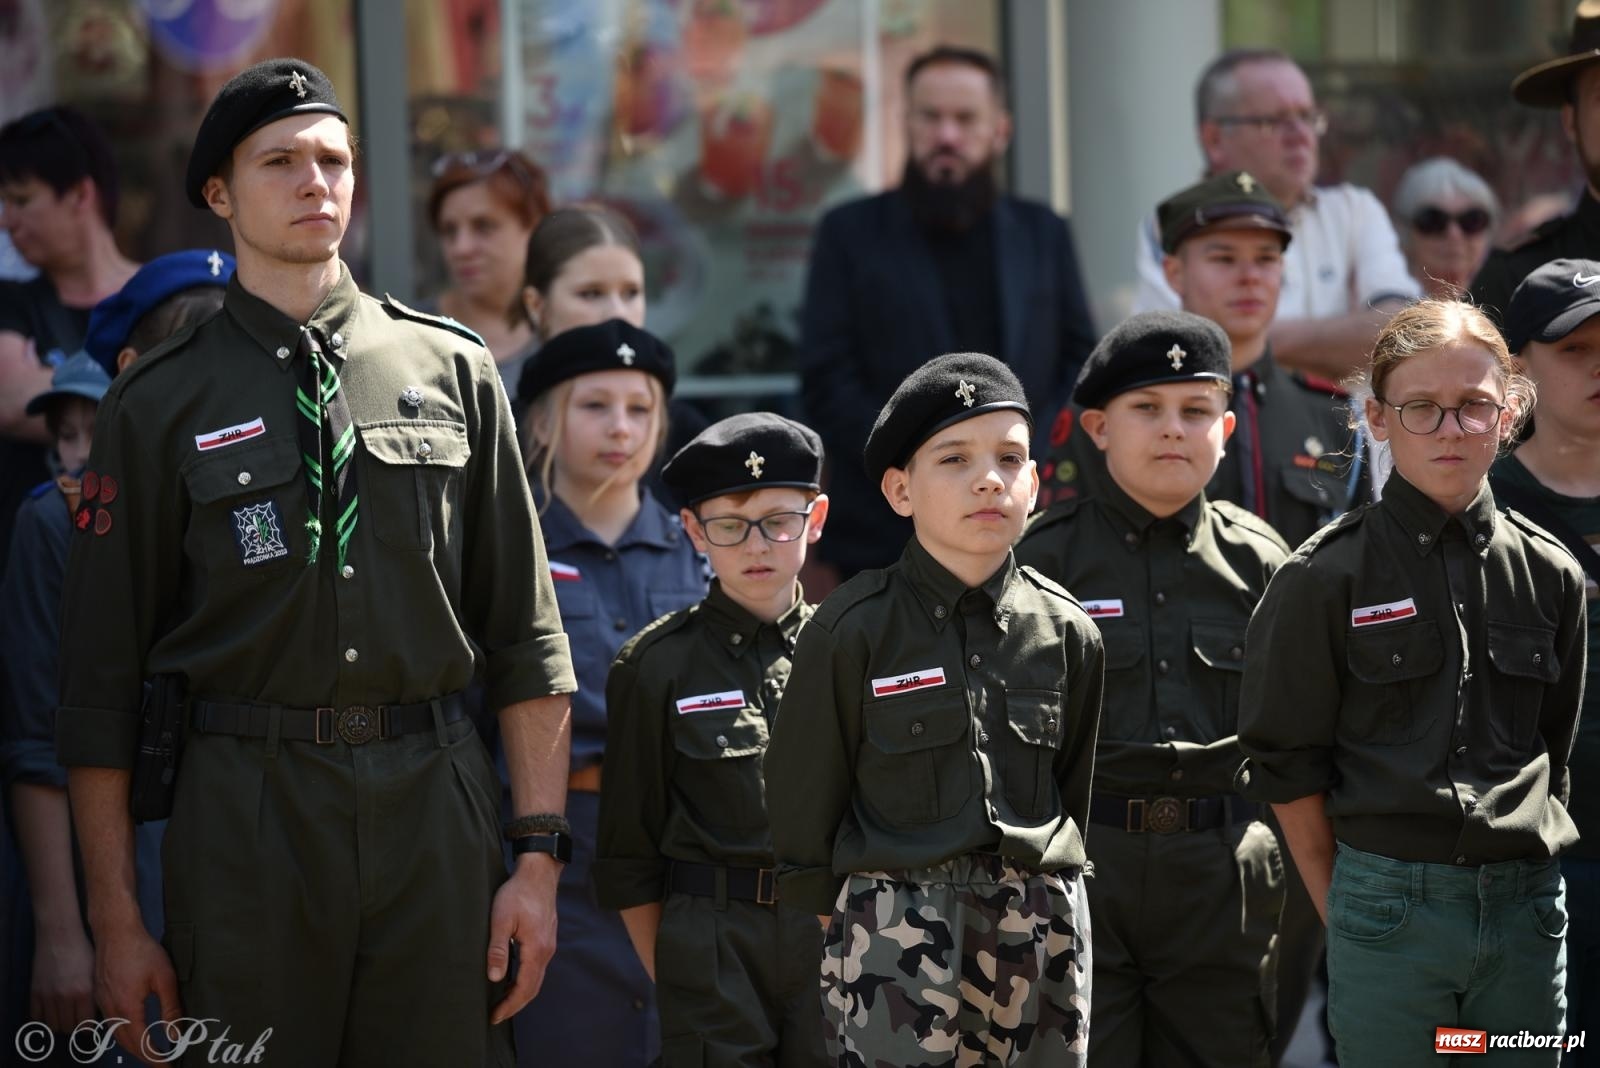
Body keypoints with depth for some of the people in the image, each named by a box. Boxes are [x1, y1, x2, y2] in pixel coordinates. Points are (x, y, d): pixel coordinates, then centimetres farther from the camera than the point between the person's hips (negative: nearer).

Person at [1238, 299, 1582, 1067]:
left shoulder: (1548, 573, 7)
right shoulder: (1325, 578, -3)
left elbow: (1556, 753, 15)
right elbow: (1288, 764, 0)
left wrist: (1531, 876, 10)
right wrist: (1342, 910, -1)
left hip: (1527, 911, 3)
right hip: (1390, 908, -3)